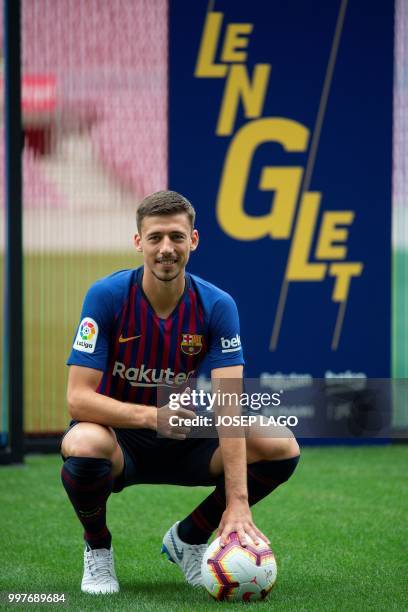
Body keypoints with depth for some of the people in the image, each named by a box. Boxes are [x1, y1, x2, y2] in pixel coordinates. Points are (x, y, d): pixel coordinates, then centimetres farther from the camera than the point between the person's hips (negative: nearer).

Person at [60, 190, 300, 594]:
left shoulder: (217, 306, -14)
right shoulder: (106, 296, -19)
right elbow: (78, 398, -23)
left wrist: (237, 505, -35)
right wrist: (151, 416, -40)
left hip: (182, 441, 3)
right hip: (118, 436, -3)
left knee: (281, 447, -19)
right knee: (83, 445, -39)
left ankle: (189, 537, 6)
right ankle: (97, 548, -5)